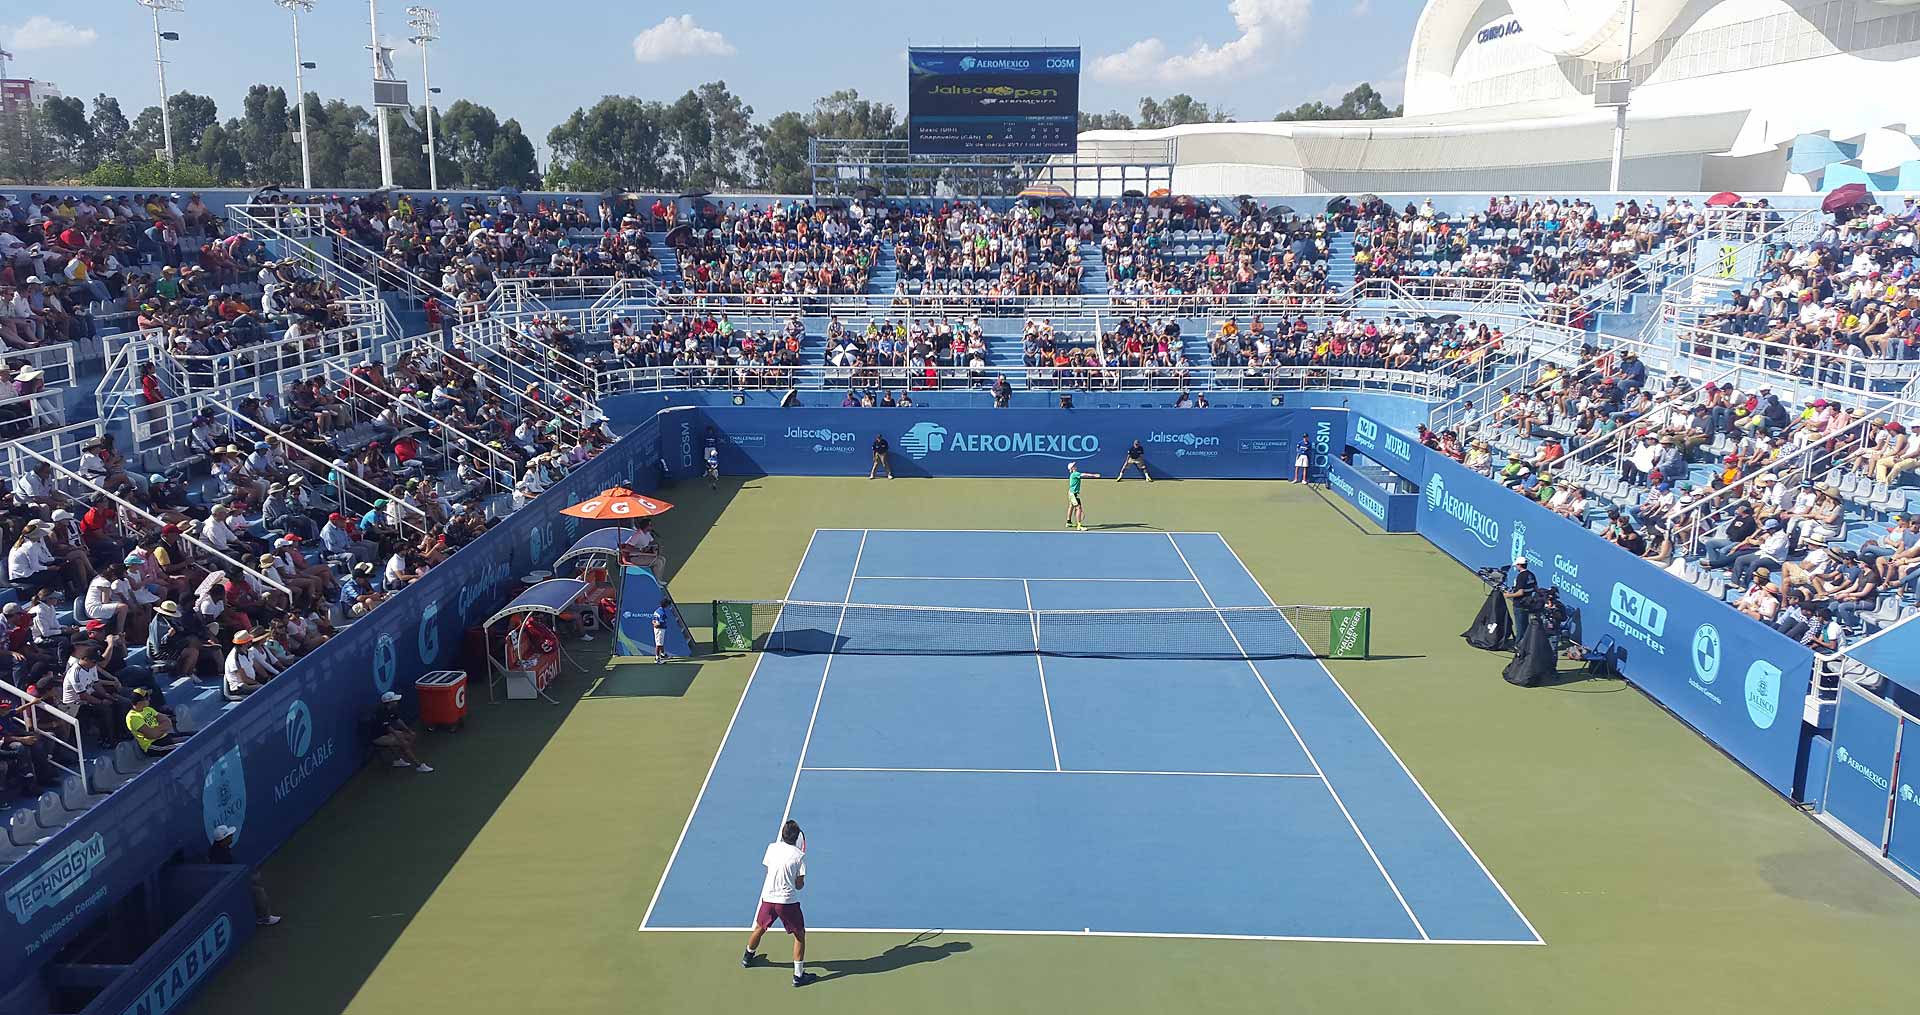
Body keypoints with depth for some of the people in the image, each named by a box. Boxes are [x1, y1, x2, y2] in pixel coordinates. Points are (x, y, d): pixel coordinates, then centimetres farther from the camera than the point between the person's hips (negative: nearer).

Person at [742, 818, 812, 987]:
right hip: (788, 901, -4)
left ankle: (747, 958, 49)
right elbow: (799, 885, -8)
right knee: (800, 935, 10)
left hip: (768, 897, 4)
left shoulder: (772, 848, -2)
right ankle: (798, 975, 9)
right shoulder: (800, 855, -11)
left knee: (759, 929, 28)